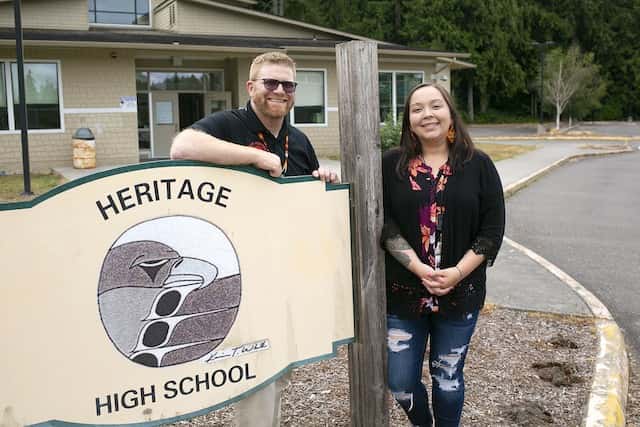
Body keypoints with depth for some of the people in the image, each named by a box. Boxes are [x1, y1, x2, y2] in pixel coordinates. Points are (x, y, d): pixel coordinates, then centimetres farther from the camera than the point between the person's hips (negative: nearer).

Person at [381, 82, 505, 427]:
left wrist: (457, 273, -14)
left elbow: (493, 229, -3)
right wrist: (420, 269, -18)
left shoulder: (478, 165, 0)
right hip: (402, 294, 1)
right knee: (400, 384, 8)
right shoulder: (391, 165, 0)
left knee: (448, 380, 13)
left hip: (460, 294, 0)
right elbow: (384, 224, -7)